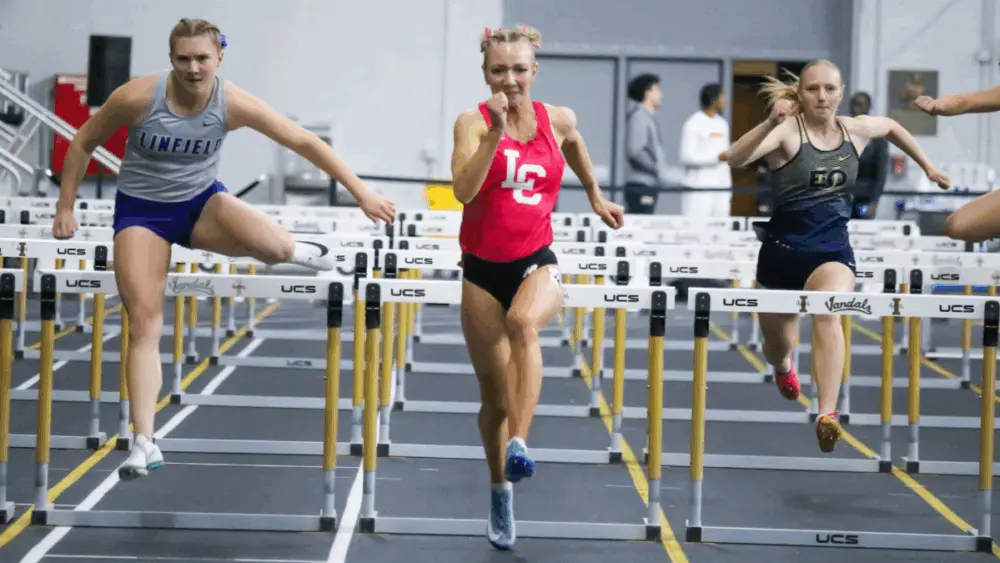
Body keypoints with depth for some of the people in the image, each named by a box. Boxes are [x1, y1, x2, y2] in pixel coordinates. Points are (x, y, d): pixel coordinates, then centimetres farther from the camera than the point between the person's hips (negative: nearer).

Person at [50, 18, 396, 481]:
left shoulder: (233, 103, -18)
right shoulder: (137, 97, -21)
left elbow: (304, 141, -14)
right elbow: (83, 144, -5)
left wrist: (362, 194, -16)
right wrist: (65, 207, -3)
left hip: (202, 201, 0)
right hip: (141, 210, 0)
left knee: (267, 242, -32)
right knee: (144, 321, -14)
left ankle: (291, 251, 7)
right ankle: (144, 441, -10)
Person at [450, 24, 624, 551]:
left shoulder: (558, 120, 0)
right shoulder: (472, 122, -9)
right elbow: (463, 190, -25)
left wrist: (595, 197, 33)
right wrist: (496, 132, -30)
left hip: (536, 260, 0)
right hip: (482, 267, 0)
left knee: (524, 321, -37)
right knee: (494, 394, 7)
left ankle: (519, 442, -42)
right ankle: (500, 491, 28)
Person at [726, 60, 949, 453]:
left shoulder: (856, 130, 3)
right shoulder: (787, 130, -12)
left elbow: (892, 126, 29)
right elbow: (736, 159, -31)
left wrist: (927, 166, 31)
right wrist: (770, 123, -45)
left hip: (833, 245, 1)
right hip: (783, 245, -1)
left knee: (828, 314, -31)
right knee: (778, 344, 18)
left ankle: (828, 415, -40)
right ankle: (783, 369, 57)